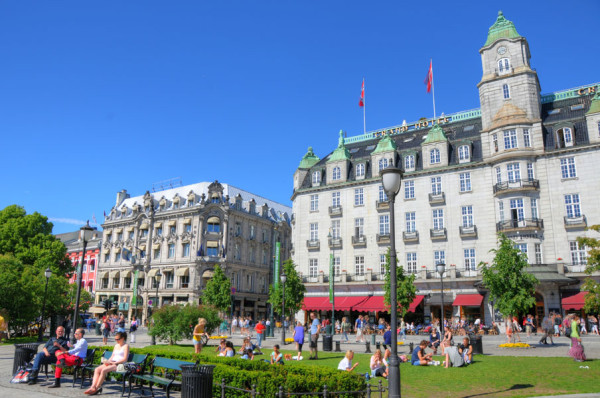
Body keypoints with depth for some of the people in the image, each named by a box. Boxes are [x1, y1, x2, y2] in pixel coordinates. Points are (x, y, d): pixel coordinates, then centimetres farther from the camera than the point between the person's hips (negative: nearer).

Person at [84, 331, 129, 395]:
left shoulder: (126, 346, -3)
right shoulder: (116, 345, 22)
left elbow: (125, 359, -11)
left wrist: (114, 362, -16)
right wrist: (108, 361, 0)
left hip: (119, 364, -8)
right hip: (112, 363, 8)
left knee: (104, 370, -28)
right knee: (97, 369, -14)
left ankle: (96, 388, -21)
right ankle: (93, 387, -23)